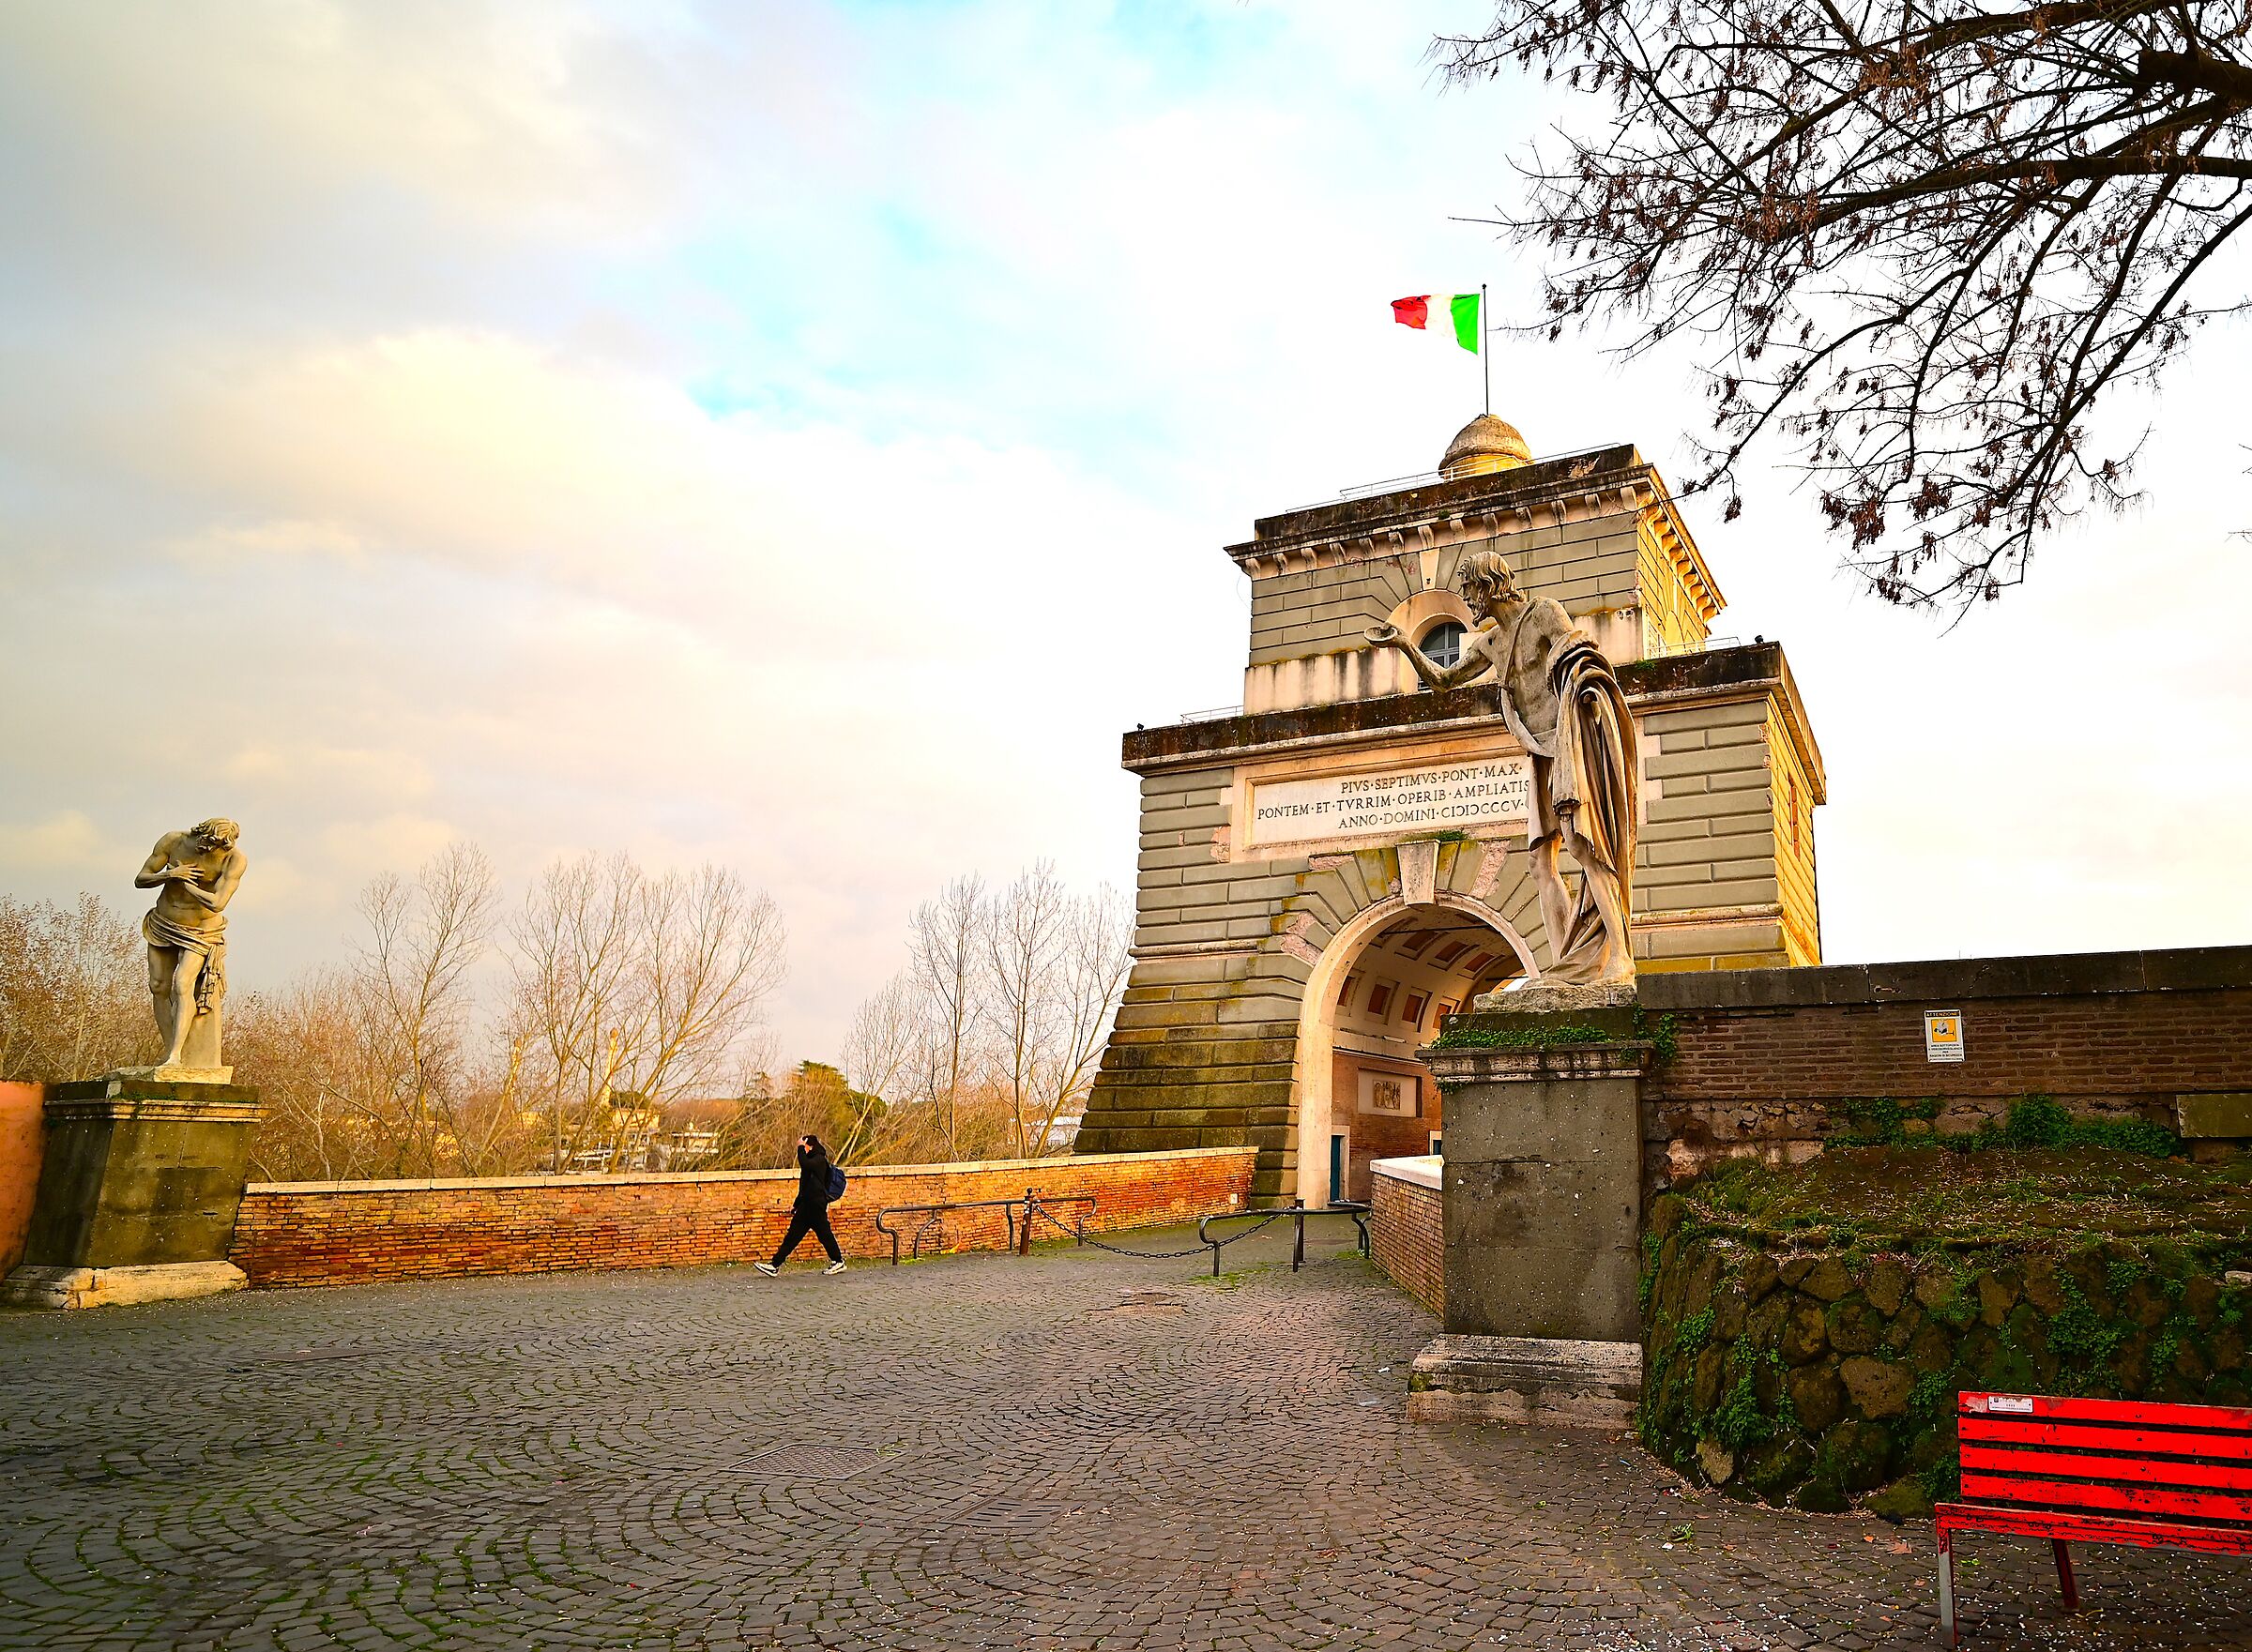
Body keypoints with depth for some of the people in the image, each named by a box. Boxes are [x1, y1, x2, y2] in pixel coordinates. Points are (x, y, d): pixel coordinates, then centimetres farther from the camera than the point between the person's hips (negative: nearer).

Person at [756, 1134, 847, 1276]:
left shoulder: (819, 1160, -9)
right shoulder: (812, 1160, 19)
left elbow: (804, 1164, -31)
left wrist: (801, 1147, -18)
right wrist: (796, 1205, 26)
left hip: (816, 1204, -10)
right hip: (807, 1204, 10)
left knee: (823, 1232, -3)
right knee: (793, 1234, 6)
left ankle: (838, 1262, 10)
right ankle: (775, 1265, 5)